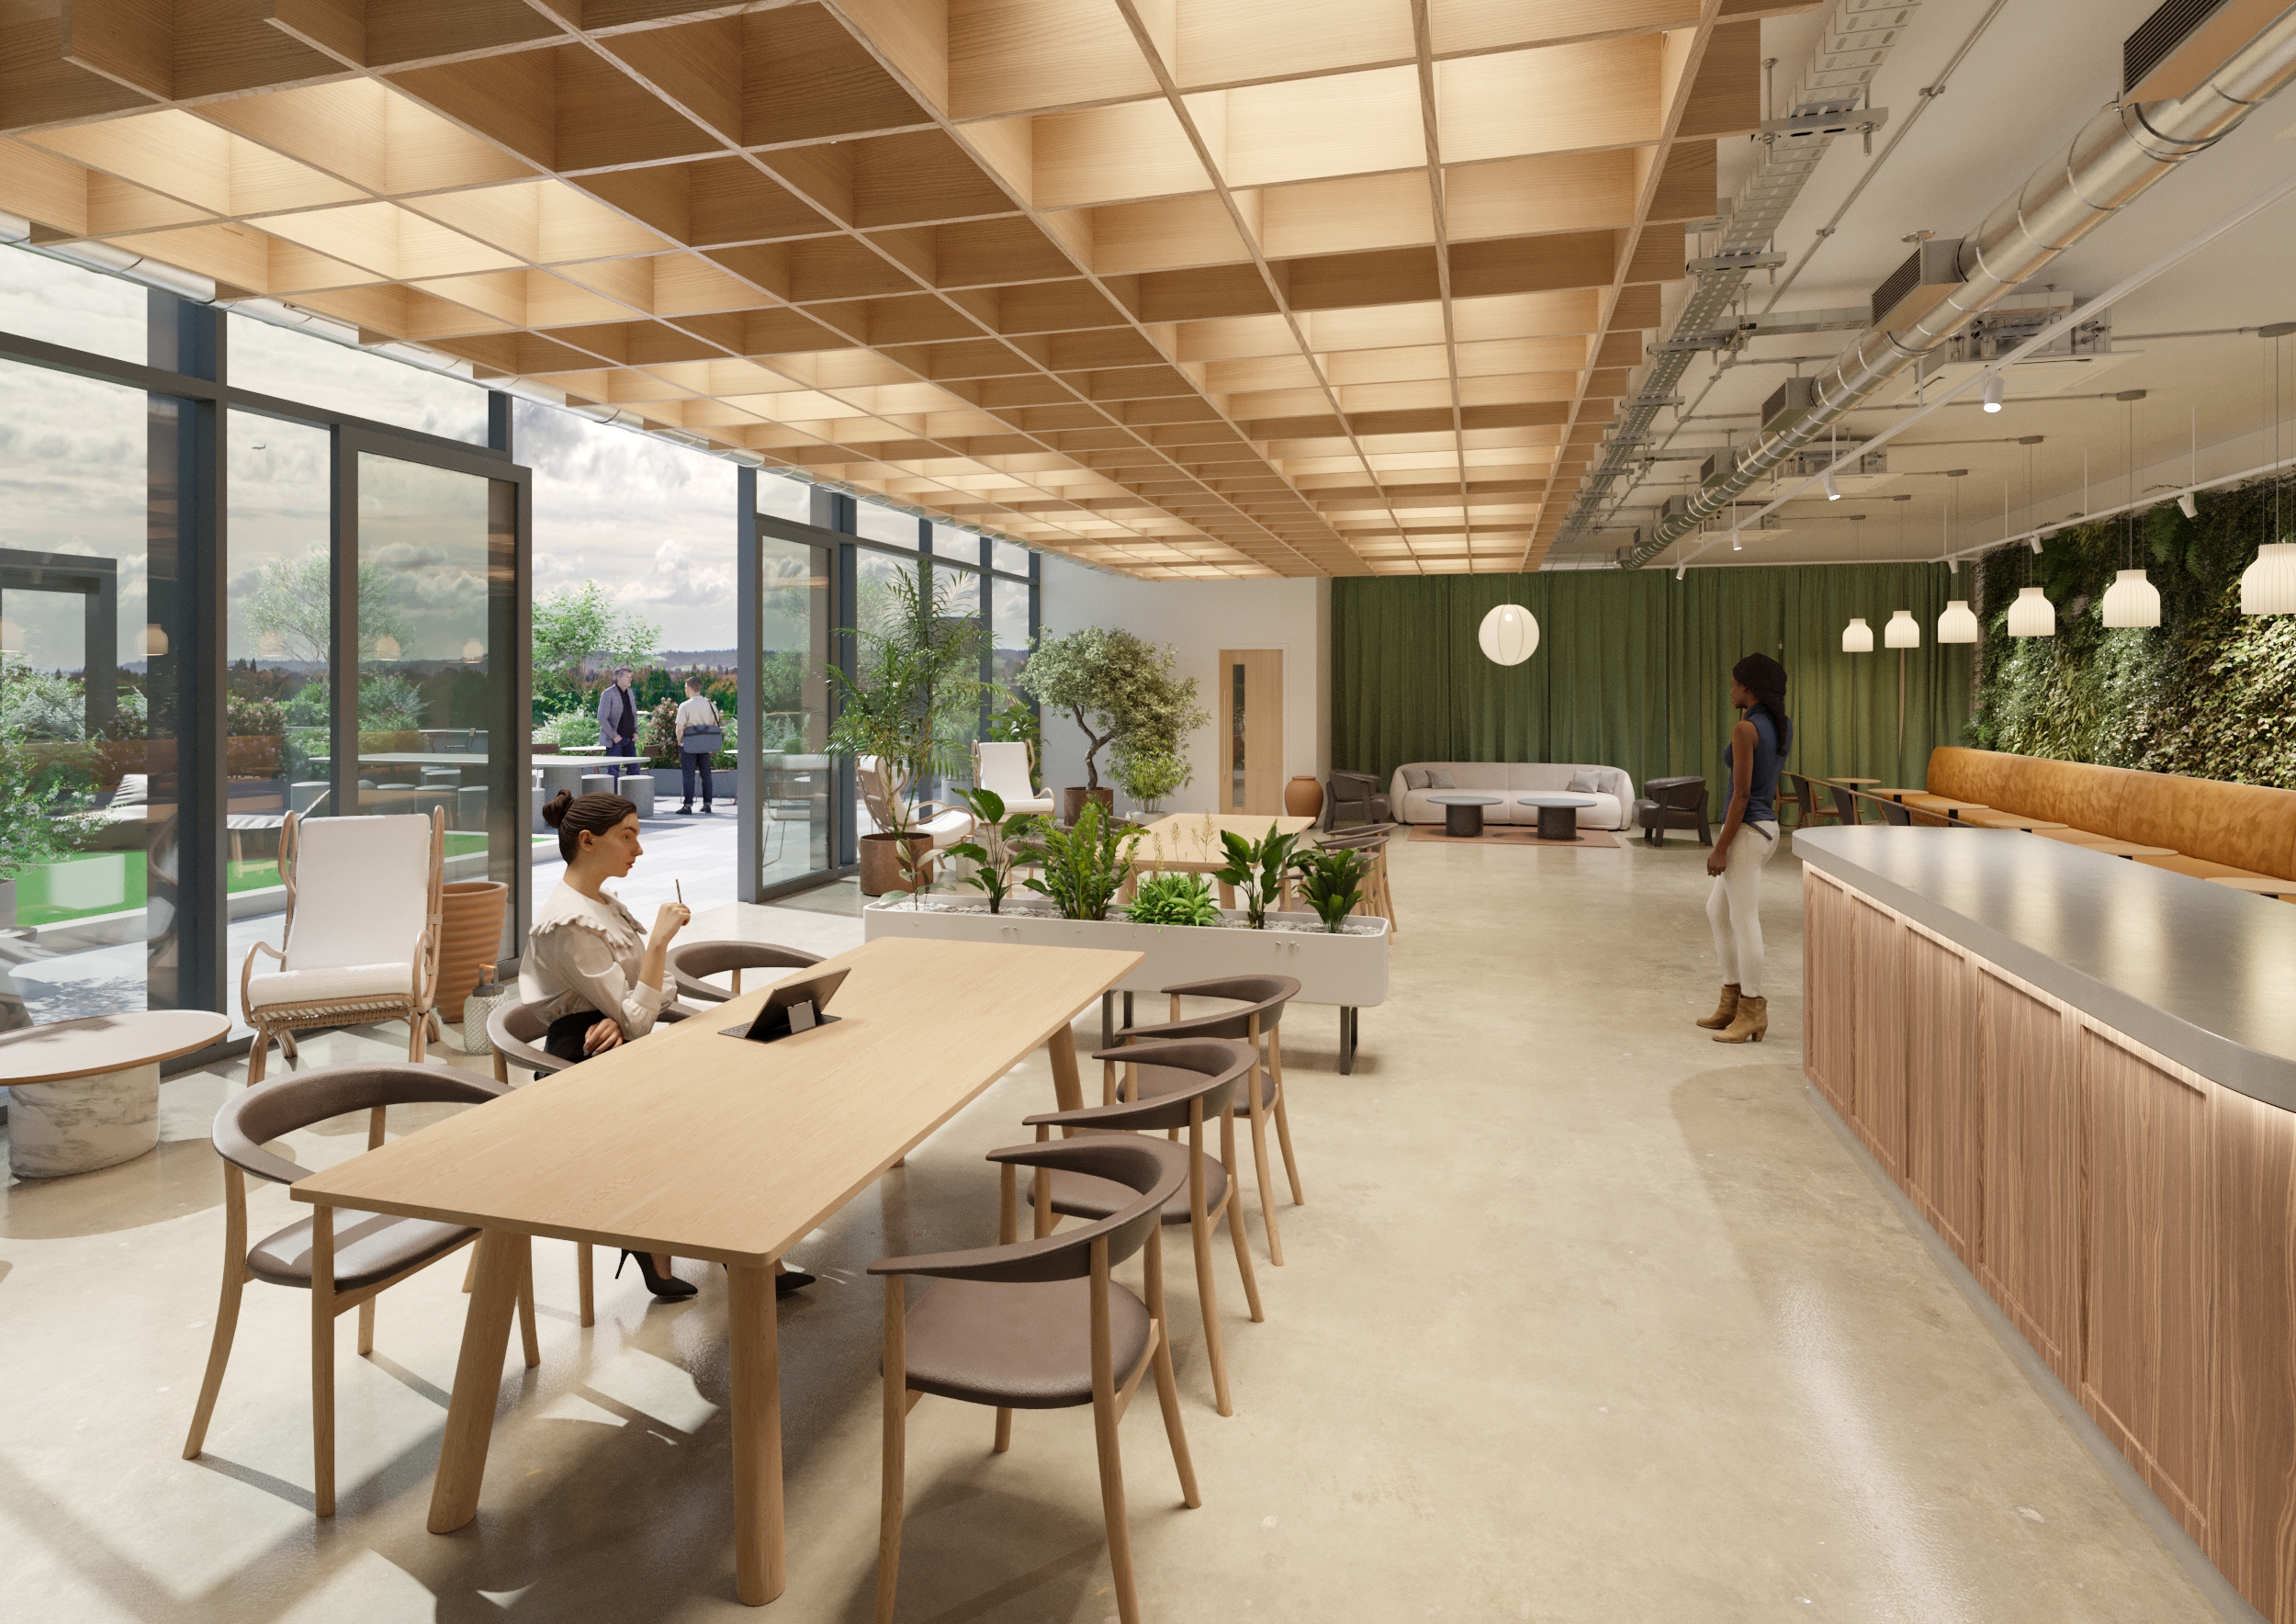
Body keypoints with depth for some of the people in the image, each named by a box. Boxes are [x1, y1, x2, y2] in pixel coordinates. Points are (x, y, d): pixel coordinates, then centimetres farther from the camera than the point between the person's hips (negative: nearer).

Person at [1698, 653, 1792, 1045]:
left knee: (1744, 922, -2)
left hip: (1747, 831, -10)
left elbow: (1742, 794, -19)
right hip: (1767, 826, 10)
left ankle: (1752, 1013, 7)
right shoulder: (1783, 726, 9)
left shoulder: (1745, 728, -17)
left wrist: (1720, 848, -16)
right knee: (1717, 911, 19)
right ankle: (1732, 1001, 24)